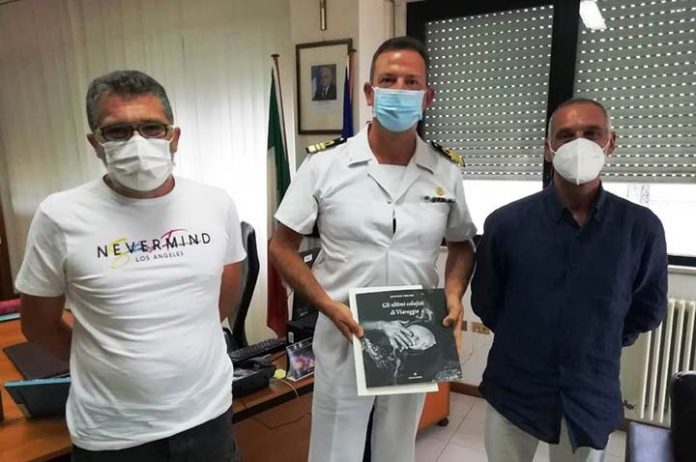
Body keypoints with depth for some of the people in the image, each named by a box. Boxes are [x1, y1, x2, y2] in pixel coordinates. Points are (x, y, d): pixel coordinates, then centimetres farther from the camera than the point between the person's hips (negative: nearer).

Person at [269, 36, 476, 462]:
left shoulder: (446, 175, -2)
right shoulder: (324, 167, -10)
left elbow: (462, 244, 11)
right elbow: (282, 246, -5)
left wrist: (454, 294, -8)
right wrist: (328, 306, -16)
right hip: (343, 338, -2)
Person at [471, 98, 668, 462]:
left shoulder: (641, 227, -7)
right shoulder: (505, 222, -10)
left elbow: (649, 308, 8)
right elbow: (485, 301, 3)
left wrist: (598, 347, 7)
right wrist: (523, 342, 7)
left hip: (593, 397, 1)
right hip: (514, 389, 0)